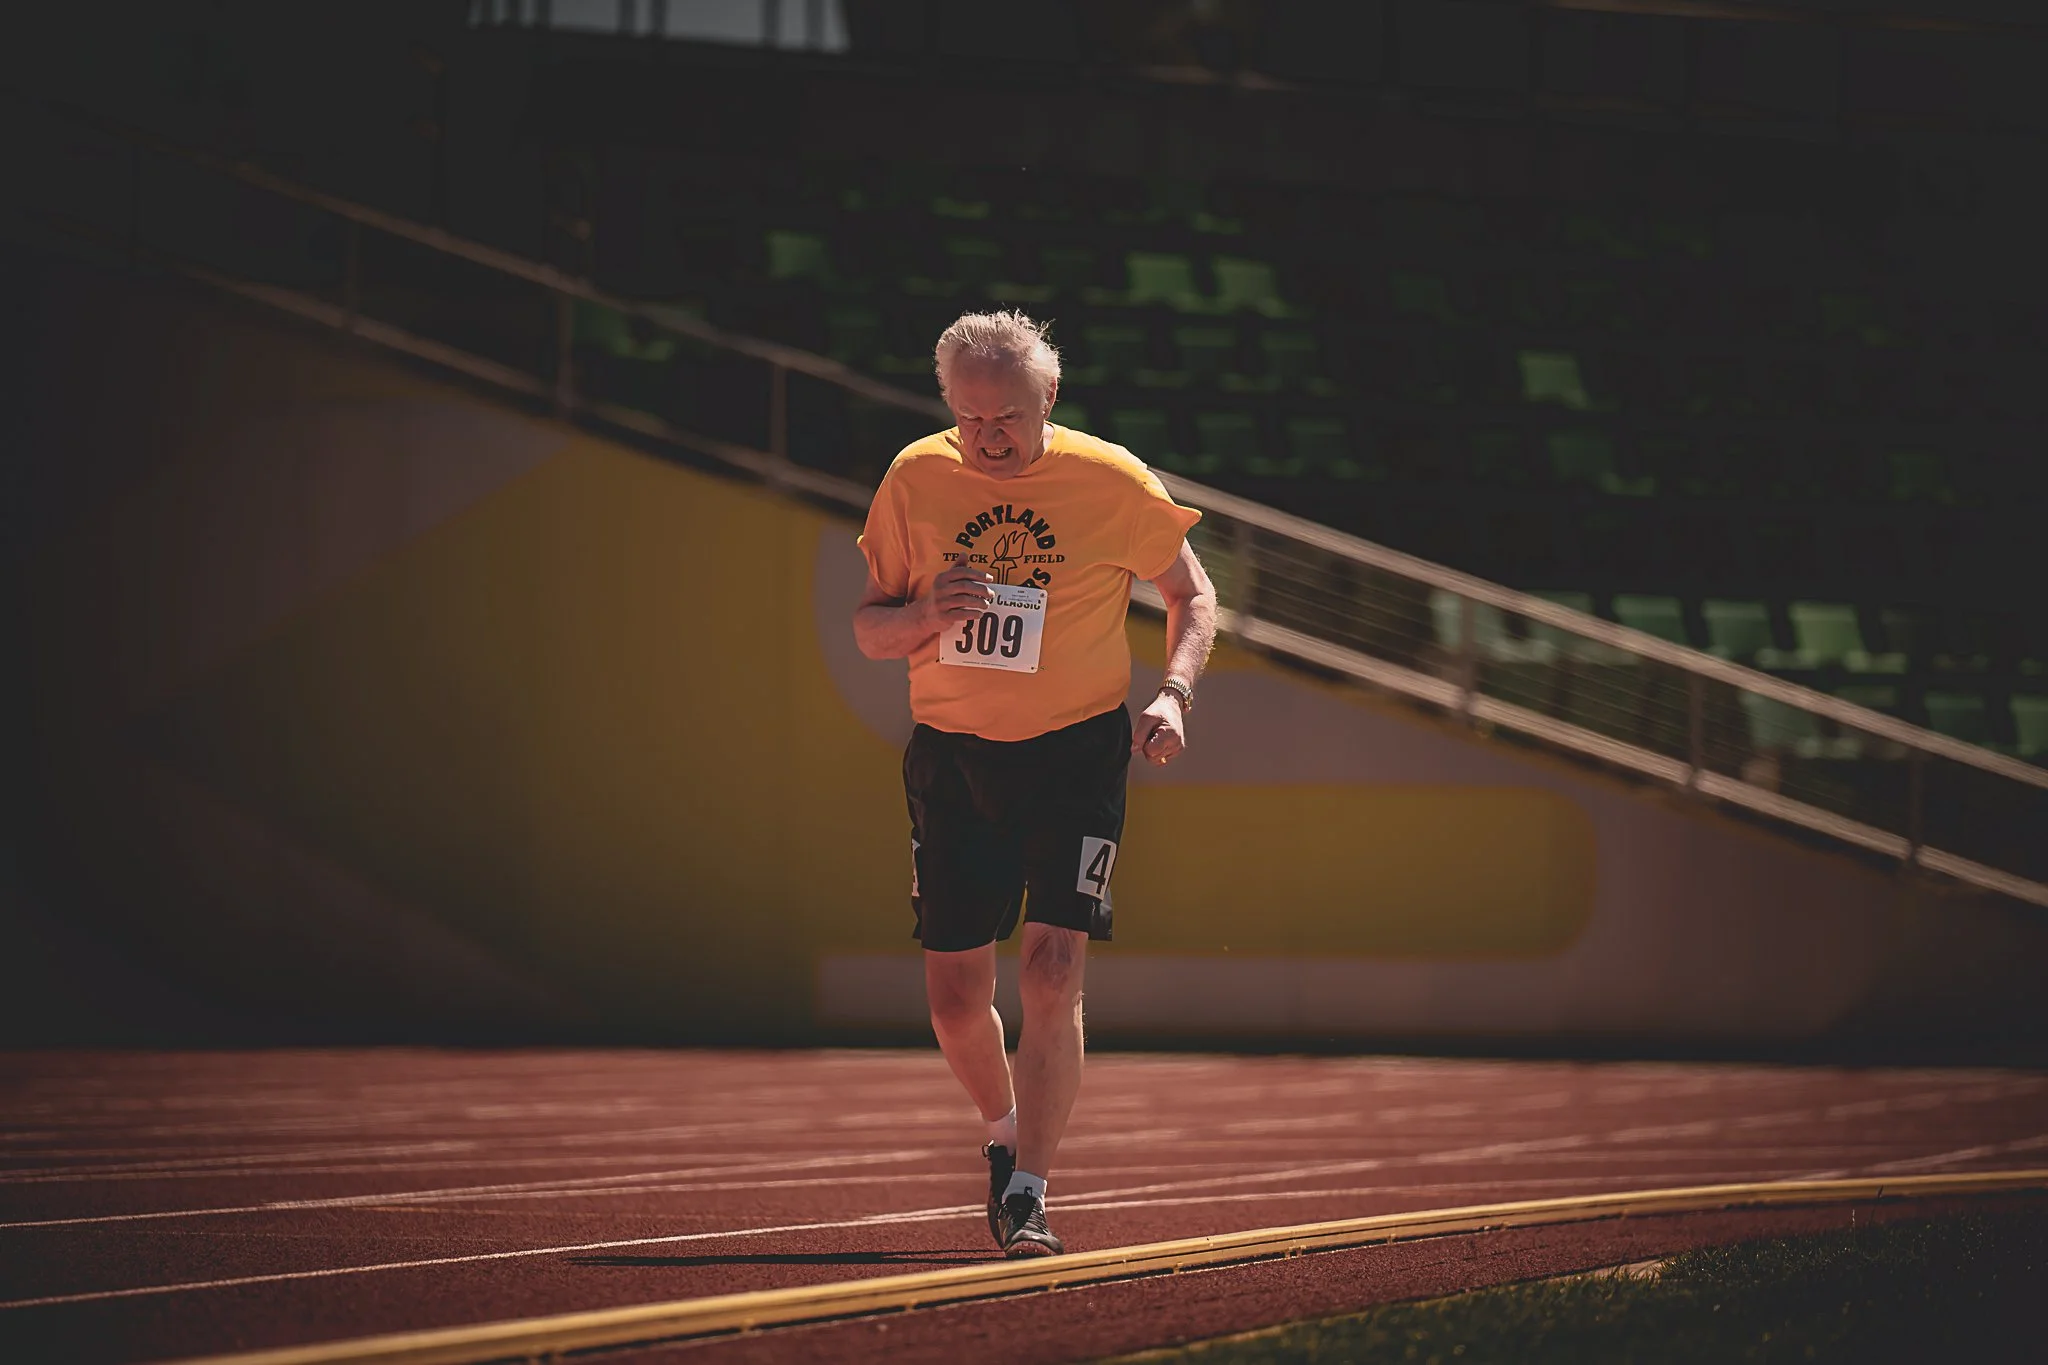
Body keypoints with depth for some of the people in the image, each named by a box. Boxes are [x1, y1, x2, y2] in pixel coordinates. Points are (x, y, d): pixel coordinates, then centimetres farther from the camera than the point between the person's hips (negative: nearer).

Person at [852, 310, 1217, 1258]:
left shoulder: (1112, 482, -7)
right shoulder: (916, 479, -1)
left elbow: (1192, 593, 7)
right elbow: (867, 630, 6)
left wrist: (1174, 693, -11)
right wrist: (926, 613, -17)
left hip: (1076, 752, -2)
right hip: (951, 754, 2)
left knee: (1052, 971, -16)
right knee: (955, 996, 3)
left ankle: (1027, 1196, -13)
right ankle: (1005, 1132, 33)